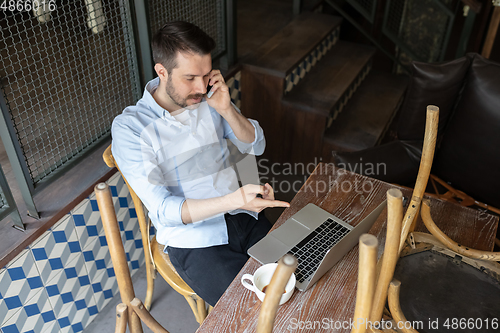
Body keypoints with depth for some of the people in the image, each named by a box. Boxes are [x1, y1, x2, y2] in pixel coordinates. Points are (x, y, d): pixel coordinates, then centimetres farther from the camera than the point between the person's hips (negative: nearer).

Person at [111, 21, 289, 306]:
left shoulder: (209, 98, 0)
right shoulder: (129, 127, -14)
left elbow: (256, 146, 6)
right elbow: (163, 210, -21)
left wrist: (226, 110, -14)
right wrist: (235, 199, -34)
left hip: (243, 219, 5)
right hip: (194, 239, -4)